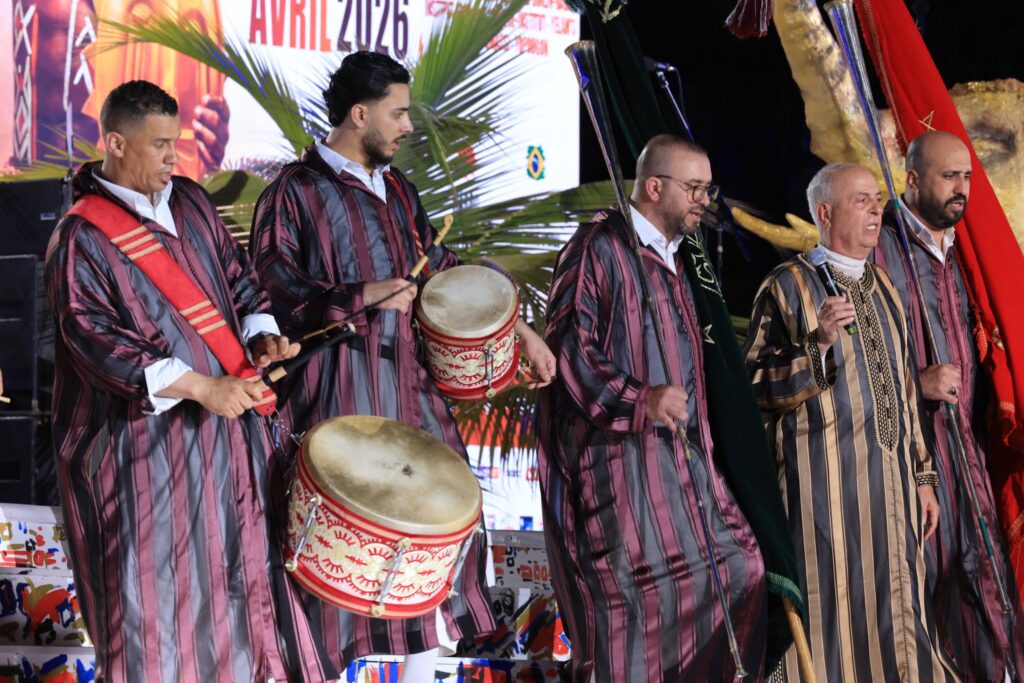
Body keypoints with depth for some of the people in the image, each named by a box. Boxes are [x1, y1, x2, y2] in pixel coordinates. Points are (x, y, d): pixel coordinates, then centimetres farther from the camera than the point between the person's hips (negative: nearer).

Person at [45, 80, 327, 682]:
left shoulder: (191, 202, 8)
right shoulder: (82, 238, -11)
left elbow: (236, 275, 18)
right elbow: (94, 339, -18)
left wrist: (262, 335, -4)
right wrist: (201, 388, -24)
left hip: (228, 419, 6)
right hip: (147, 435, -6)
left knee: (241, 553, 11)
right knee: (160, 576, -2)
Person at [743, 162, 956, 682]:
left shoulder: (881, 286, 16)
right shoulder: (788, 286, -4)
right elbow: (755, 387, -9)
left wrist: (921, 474, 14)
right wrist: (817, 343, -23)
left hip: (891, 479, 6)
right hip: (828, 479, -6)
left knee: (894, 616, 7)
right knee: (835, 610, -6)